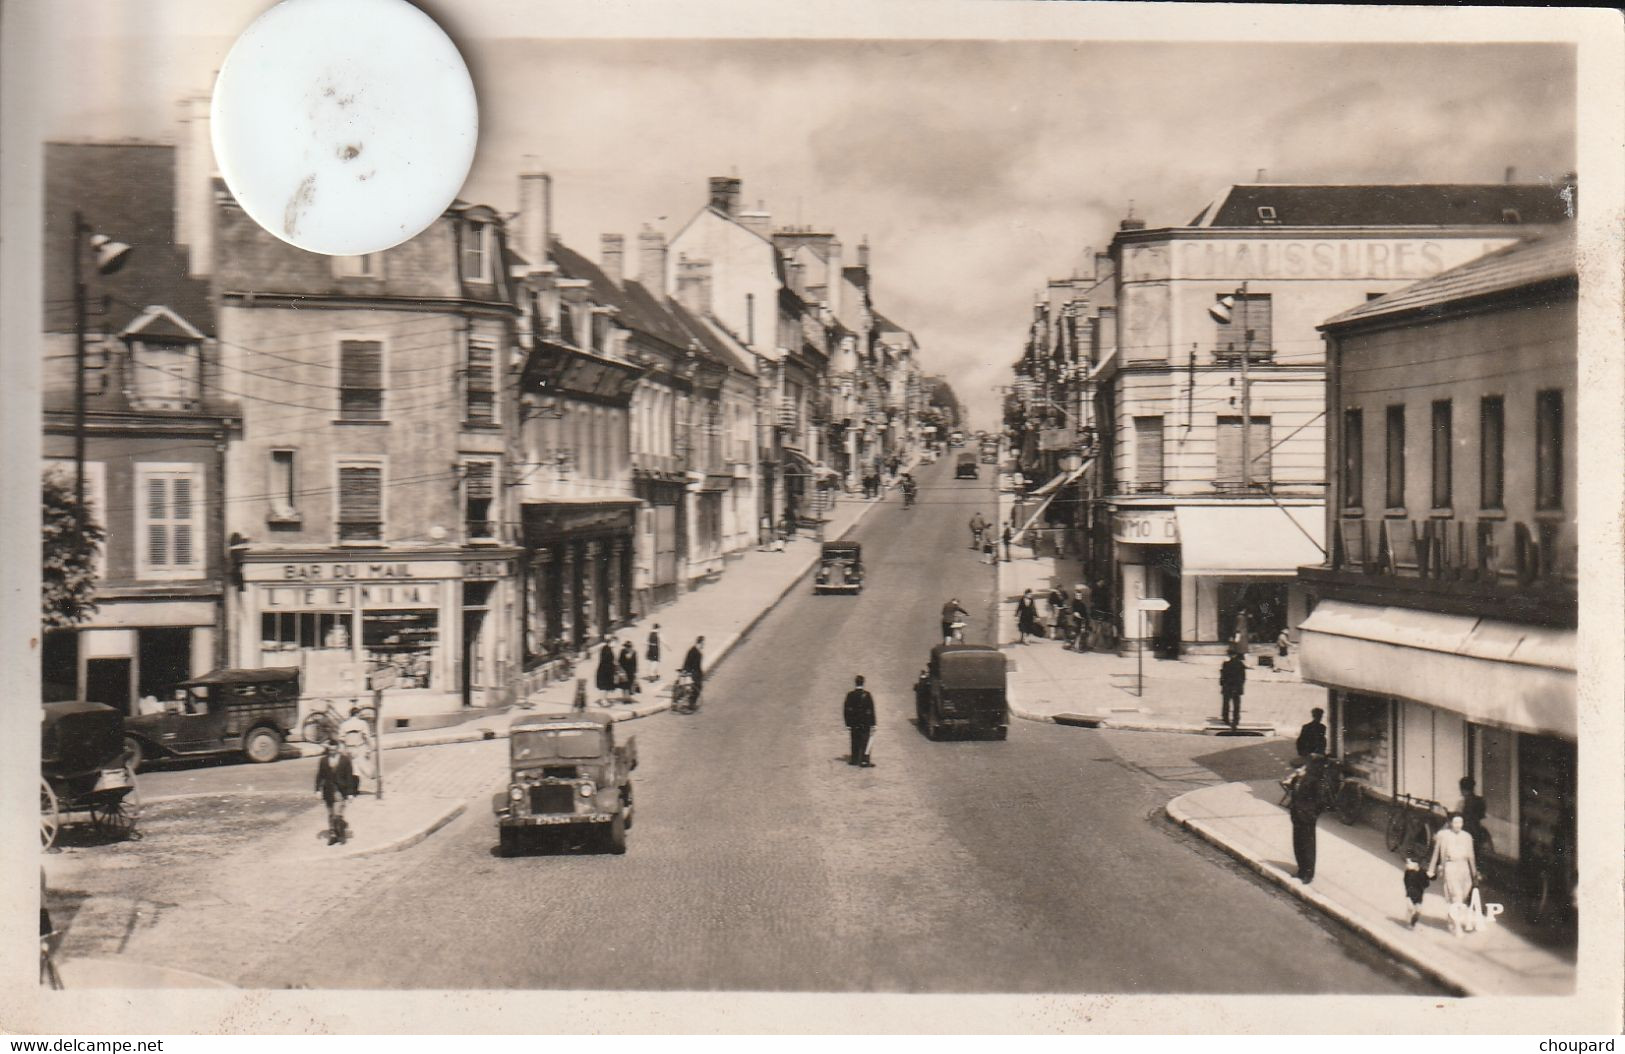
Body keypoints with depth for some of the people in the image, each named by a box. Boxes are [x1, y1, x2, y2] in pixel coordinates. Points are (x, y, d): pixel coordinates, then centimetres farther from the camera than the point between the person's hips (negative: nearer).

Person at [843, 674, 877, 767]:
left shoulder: (850, 695, -2)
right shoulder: (867, 695, -10)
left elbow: (846, 710, 0)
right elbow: (871, 710, -10)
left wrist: (848, 724, 7)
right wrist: (872, 724, -5)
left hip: (854, 724, 3)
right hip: (865, 723, -3)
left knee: (855, 742, 14)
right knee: (865, 742, 0)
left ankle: (854, 759, 20)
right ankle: (864, 761, -5)